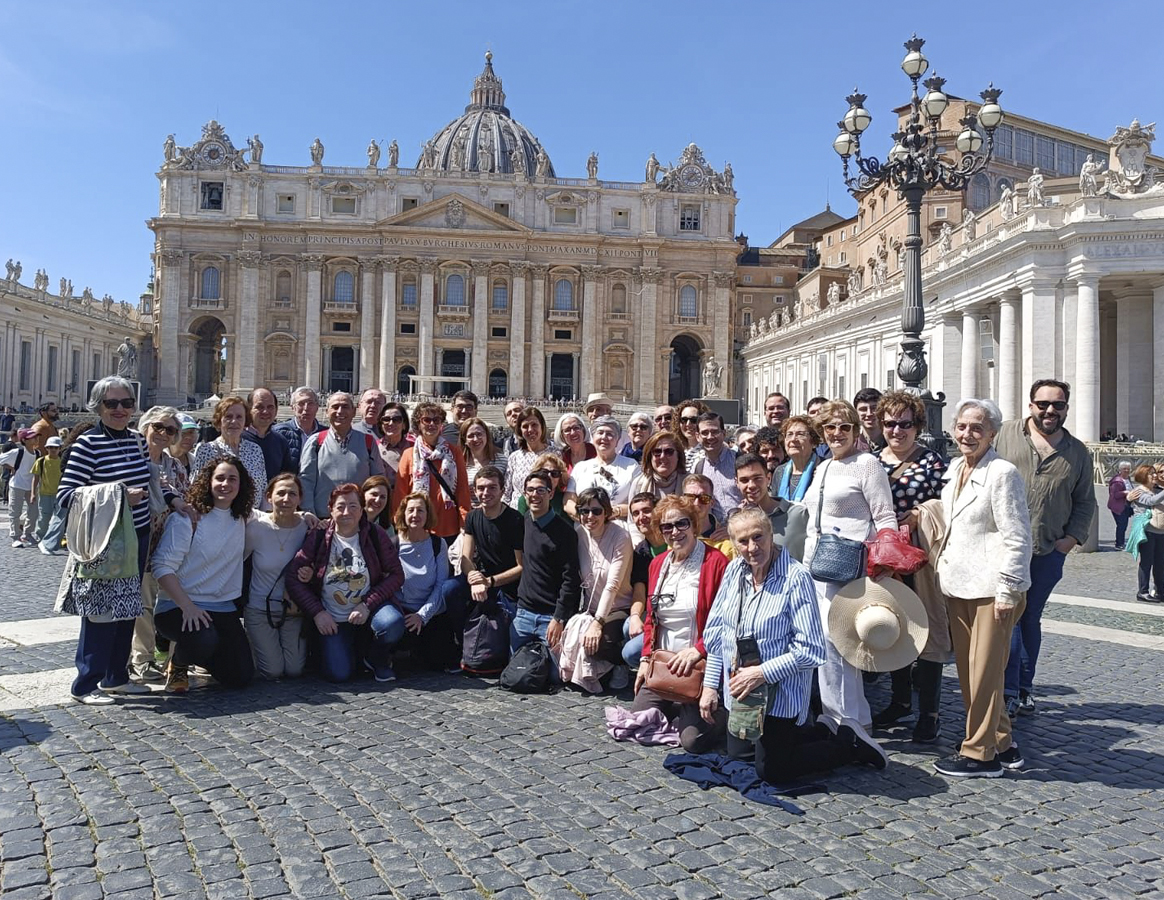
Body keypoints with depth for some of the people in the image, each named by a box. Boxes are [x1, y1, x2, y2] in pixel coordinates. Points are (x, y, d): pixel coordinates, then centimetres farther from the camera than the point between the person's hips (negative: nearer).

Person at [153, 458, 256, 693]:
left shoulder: (241, 520, 6)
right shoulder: (187, 518, -11)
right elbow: (162, 566, -16)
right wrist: (187, 606, -25)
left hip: (223, 607, 5)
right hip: (177, 607, -5)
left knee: (241, 677, -4)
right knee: (205, 640, -37)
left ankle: (197, 656, 28)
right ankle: (177, 664, 2)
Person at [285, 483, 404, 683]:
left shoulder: (376, 536, -5)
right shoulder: (317, 537, -5)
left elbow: (396, 574, -7)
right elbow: (292, 578, -4)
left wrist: (368, 605, -17)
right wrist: (317, 612, -12)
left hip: (368, 613, 0)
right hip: (332, 621, 0)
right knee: (338, 674, -18)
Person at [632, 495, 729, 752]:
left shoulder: (716, 562, -11)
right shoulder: (658, 563, 11)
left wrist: (698, 650, -22)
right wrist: (646, 658, 8)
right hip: (662, 665, 7)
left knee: (694, 740, -14)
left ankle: (724, 716, 17)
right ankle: (681, 710, 26)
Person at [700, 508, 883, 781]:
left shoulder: (796, 578, -21)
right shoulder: (735, 571, -3)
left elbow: (811, 650, -22)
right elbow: (715, 632, 5)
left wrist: (762, 673, -23)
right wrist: (710, 685, 3)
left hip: (779, 694, -7)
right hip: (738, 691, 7)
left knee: (772, 772, 0)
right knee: (738, 756, 20)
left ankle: (849, 744, 19)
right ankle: (823, 733, 34)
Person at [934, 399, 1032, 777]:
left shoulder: (1002, 473, -11)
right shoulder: (955, 467, 12)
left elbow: (1017, 538, -14)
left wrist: (1007, 591, -15)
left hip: (992, 587, -8)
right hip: (959, 586, 8)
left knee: (984, 672, 0)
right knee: (968, 671, 13)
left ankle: (980, 753, 12)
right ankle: (1002, 745, 27)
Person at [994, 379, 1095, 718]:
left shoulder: (1078, 451, 10)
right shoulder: (1006, 434, 1)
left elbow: (1085, 502, 15)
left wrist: (1073, 537, 2)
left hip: (1049, 552, 3)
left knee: (1031, 618, 13)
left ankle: (1024, 687, 26)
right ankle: (1010, 690, -1)